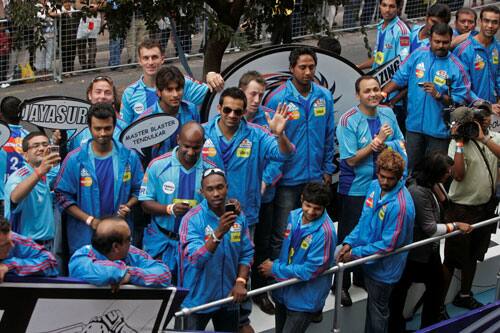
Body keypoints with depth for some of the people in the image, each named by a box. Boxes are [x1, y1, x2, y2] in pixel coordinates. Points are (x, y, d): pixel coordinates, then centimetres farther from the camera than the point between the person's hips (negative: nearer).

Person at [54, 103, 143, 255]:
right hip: (84, 237, -1)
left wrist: (128, 206, -12)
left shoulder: (129, 157, 1)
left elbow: (138, 190, 9)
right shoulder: (74, 159, -5)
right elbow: (62, 196, -5)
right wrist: (89, 220, -13)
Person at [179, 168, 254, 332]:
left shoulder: (238, 217, -2)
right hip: (198, 299, -4)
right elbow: (194, 259, -28)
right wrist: (218, 233, -38)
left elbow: (247, 253, 5)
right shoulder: (192, 219, -17)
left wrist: (240, 282, -9)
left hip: (228, 297, 4)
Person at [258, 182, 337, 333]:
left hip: (304, 300, -7)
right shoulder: (294, 216, -5)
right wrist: (275, 264, -4)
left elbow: (310, 271, -24)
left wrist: (275, 269, -15)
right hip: (283, 292, 7)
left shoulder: (324, 232, -27)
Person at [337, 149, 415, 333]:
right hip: (369, 261, 7)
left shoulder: (400, 205, -31)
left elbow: (388, 244, -25)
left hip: (383, 268, -7)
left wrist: (355, 253, -20)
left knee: (377, 311, 13)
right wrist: (349, 242, -6)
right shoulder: (374, 186, -6)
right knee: (372, 303, 27)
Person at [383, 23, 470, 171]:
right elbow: (399, 78, 5)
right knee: (410, 165, 12)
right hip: (414, 124, 2)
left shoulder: (456, 67, -8)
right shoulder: (417, 55, 0)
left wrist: (438, 95, -22)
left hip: (439, 128, -2)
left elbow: (461, 100, -9)